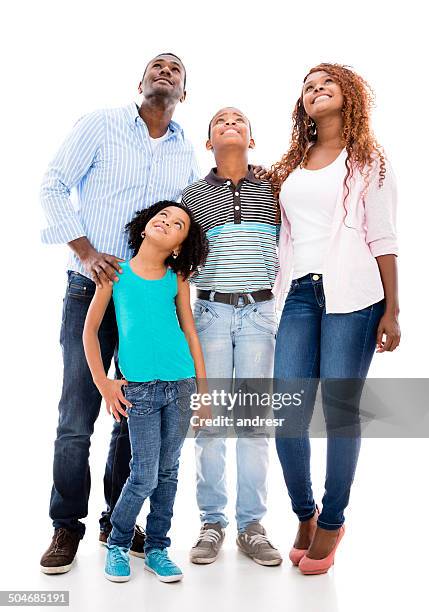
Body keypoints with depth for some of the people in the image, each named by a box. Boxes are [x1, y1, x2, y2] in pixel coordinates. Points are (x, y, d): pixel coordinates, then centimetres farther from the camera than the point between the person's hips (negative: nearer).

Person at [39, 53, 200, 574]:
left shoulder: (186, 153, 13)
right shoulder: (102, 124, 2)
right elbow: (53, 185, -2)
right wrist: (87, 254, -13)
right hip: (92, 290, -3)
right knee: (77, 415, -2)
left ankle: (119, 520, 25)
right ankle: (67, 526, 15)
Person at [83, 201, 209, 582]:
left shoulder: (176, 279, 6)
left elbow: (190, 331, 11)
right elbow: (91, 329, 5)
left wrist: (203, 387, 8)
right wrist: (103, 383, 0)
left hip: (182, 386, 3)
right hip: (139, 389, -2)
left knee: (168, 472, 10)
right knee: (145, 477, -2)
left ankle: (157, 549, 26)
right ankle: (117, 544, 22)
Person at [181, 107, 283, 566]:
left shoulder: (273, 189, 7)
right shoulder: (193, 195, 8)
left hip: (259, 312, 0)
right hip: (211, 310, 0)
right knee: (209, 417, 2)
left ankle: (251, 525, 13)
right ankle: (211, 523, 14)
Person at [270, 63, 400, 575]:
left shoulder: (368, 162, 11)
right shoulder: (290, 166, 21)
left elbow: (382, 240, 4)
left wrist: (391, 311, -3)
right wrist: (274, 297, 13)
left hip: (351, 296, -3)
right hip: (297, 295, 3)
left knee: (340, 411, -3)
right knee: (286, 414, -4)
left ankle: (331, 523, 14)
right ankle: (304, 516, 18)